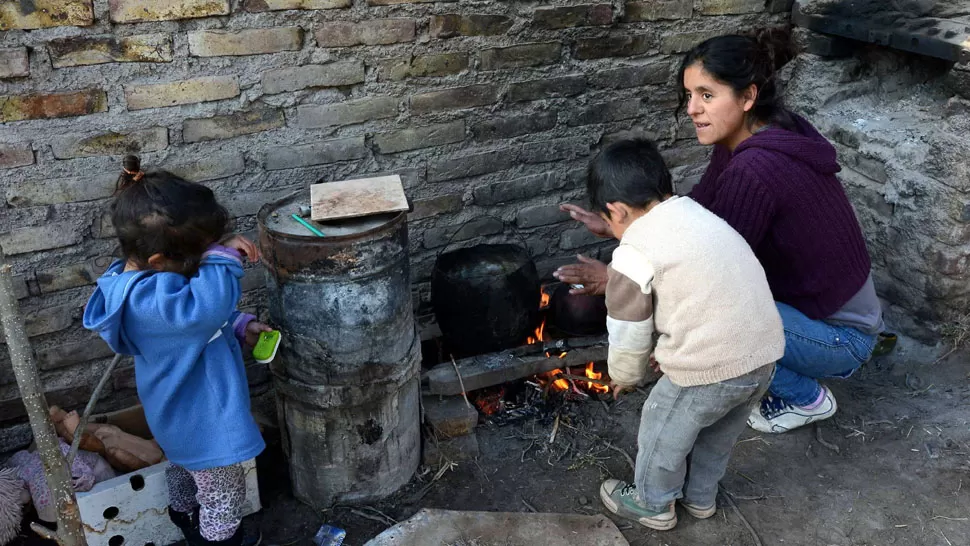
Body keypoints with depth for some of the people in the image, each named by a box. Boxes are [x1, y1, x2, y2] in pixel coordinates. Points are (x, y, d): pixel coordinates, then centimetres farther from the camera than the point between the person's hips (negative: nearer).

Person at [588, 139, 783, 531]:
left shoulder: (632, 255, -11)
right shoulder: (701, 216, 13)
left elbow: (629, 335, -2)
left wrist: (625, 375, 18)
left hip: (708, 368, -8)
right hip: (764, 354, 8)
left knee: (663, 432, 19)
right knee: (718, 432, 30)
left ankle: (652, 505, 41)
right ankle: (700, 496, 52)